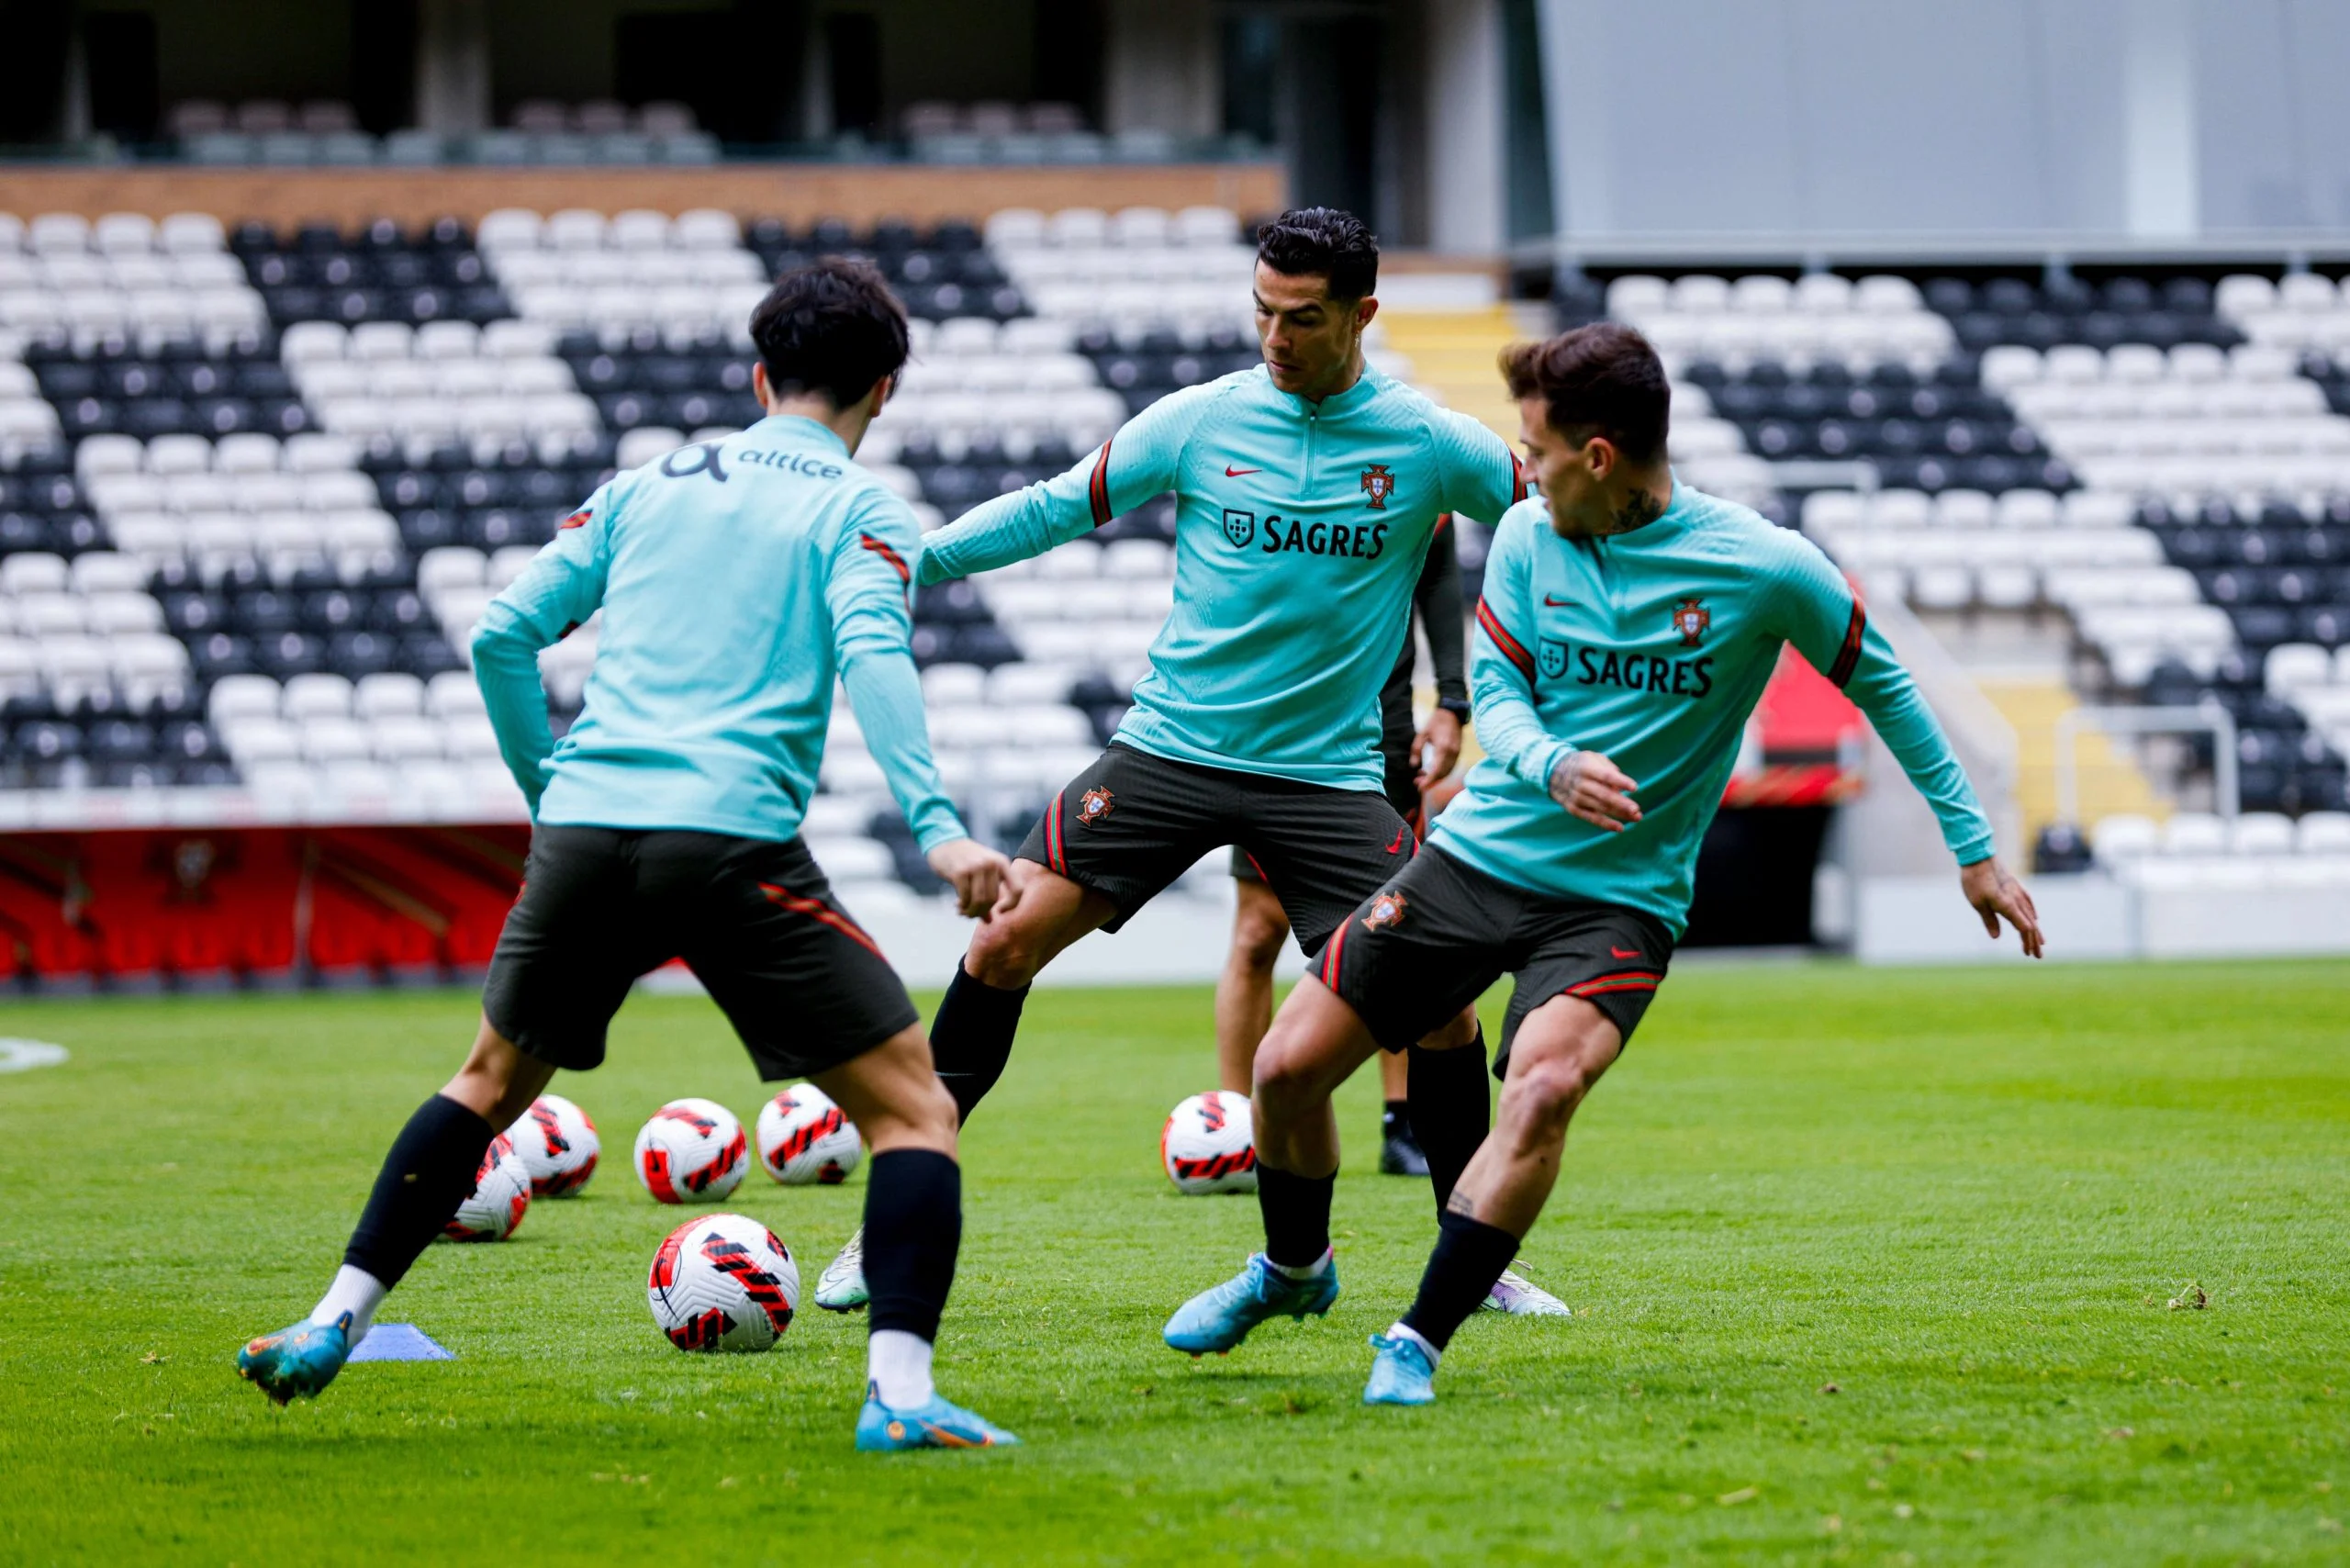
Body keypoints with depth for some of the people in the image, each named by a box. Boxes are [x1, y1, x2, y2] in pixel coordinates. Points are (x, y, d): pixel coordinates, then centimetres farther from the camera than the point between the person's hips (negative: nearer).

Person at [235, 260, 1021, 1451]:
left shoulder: (648, 486, 20)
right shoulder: (861, 508, 7)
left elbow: (502, 633, 16)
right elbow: (872, 656, -11)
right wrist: (936, 828, -20)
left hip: (584, 830, 5)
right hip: (735, 844, -4)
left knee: (493, 1079, 27)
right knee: (912, 1109, 1)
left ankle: (333, 1324, 23)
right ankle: (899, 1388, -16)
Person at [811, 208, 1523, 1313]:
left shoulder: (1427, 445, -3)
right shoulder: (1201, 421, -1)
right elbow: (1055, 510, 4)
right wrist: (907, 562, -3)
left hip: (1327, 775, -1)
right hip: (1170, 750, 1)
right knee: (1006, 940, -11)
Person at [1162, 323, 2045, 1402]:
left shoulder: (1762, 567, -12)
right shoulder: (1528, 538, -3)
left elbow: (1878, 685, 1)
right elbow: (1495, 690, 2)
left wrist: (1972, 845, 4)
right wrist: (1553, 765, -23)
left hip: (1622, 897, -4)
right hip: (1478, 856, 4)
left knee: (1543, 1088, -32)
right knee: (1287, 1065, -1)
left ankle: (1419, 1340, -21)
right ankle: (1293, 1270, 29)